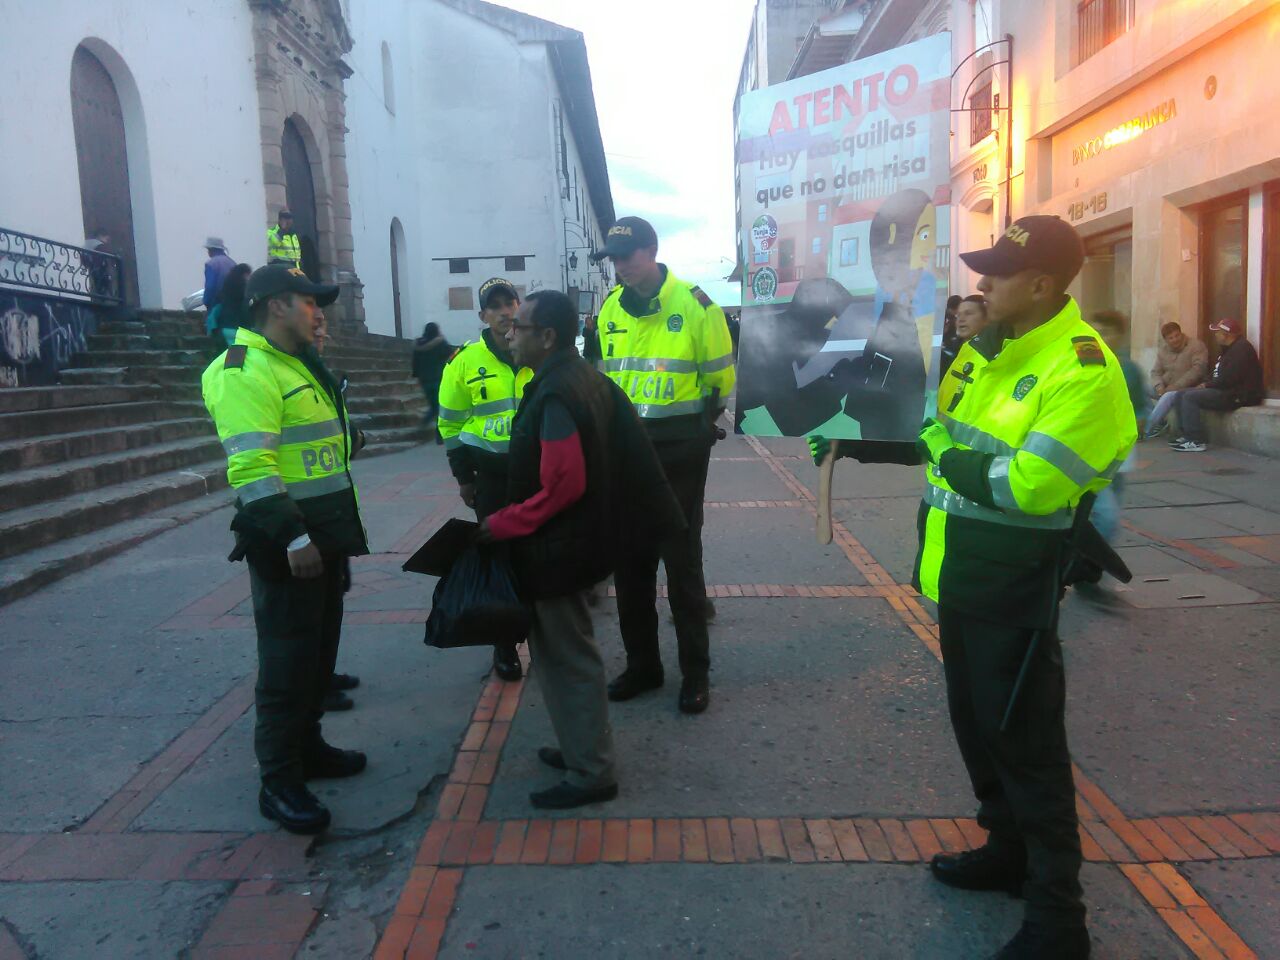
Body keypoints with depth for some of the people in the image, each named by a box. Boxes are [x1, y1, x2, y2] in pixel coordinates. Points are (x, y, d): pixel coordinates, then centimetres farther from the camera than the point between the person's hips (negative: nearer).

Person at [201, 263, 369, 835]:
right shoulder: (245, 372, -15)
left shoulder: (300, 366, 18)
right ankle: (279, 781, 9)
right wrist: (291, 536, -29)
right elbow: (250, 468, -25)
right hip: (285, 545, -10)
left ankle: (307, 746, 33)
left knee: (319, 650, 18)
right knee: (288, 659, -2)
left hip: (324, 536, 10)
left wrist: (341, 532, 22)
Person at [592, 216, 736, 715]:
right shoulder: (610, 308, 5)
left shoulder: (693, 304, -11)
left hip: (680, 448, -5)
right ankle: (641, 664, 25)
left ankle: (695, 672, 16)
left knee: (681, 560, 2)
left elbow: (721, 375, -2)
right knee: (629, 560, 10)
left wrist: (701, 417, 6)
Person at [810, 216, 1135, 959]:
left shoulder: (1081, 368, -19)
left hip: (1013, 587, -9)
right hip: (960, 575, 9)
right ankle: (1008, 851, 40)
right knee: (975, 723, 20)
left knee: (1026, 743, 1)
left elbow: (1028, 484, -27)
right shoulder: (988, 348, 9)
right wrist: (862, 444, 9)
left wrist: (953, 463, -13)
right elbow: (942, 430, 19)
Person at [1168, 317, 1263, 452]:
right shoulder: (1227, 349, 18)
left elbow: (1229, 379, -23)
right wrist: (1206, 384, 2)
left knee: (1190, 397, -23)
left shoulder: (1241, 348, -15)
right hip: (1226, 390, 11)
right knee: (1181, 394, 5)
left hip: (1239, 395, -11)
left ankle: (1197, 441, -25)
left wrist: (1207, 385, -11)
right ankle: (1188, 435, 0)